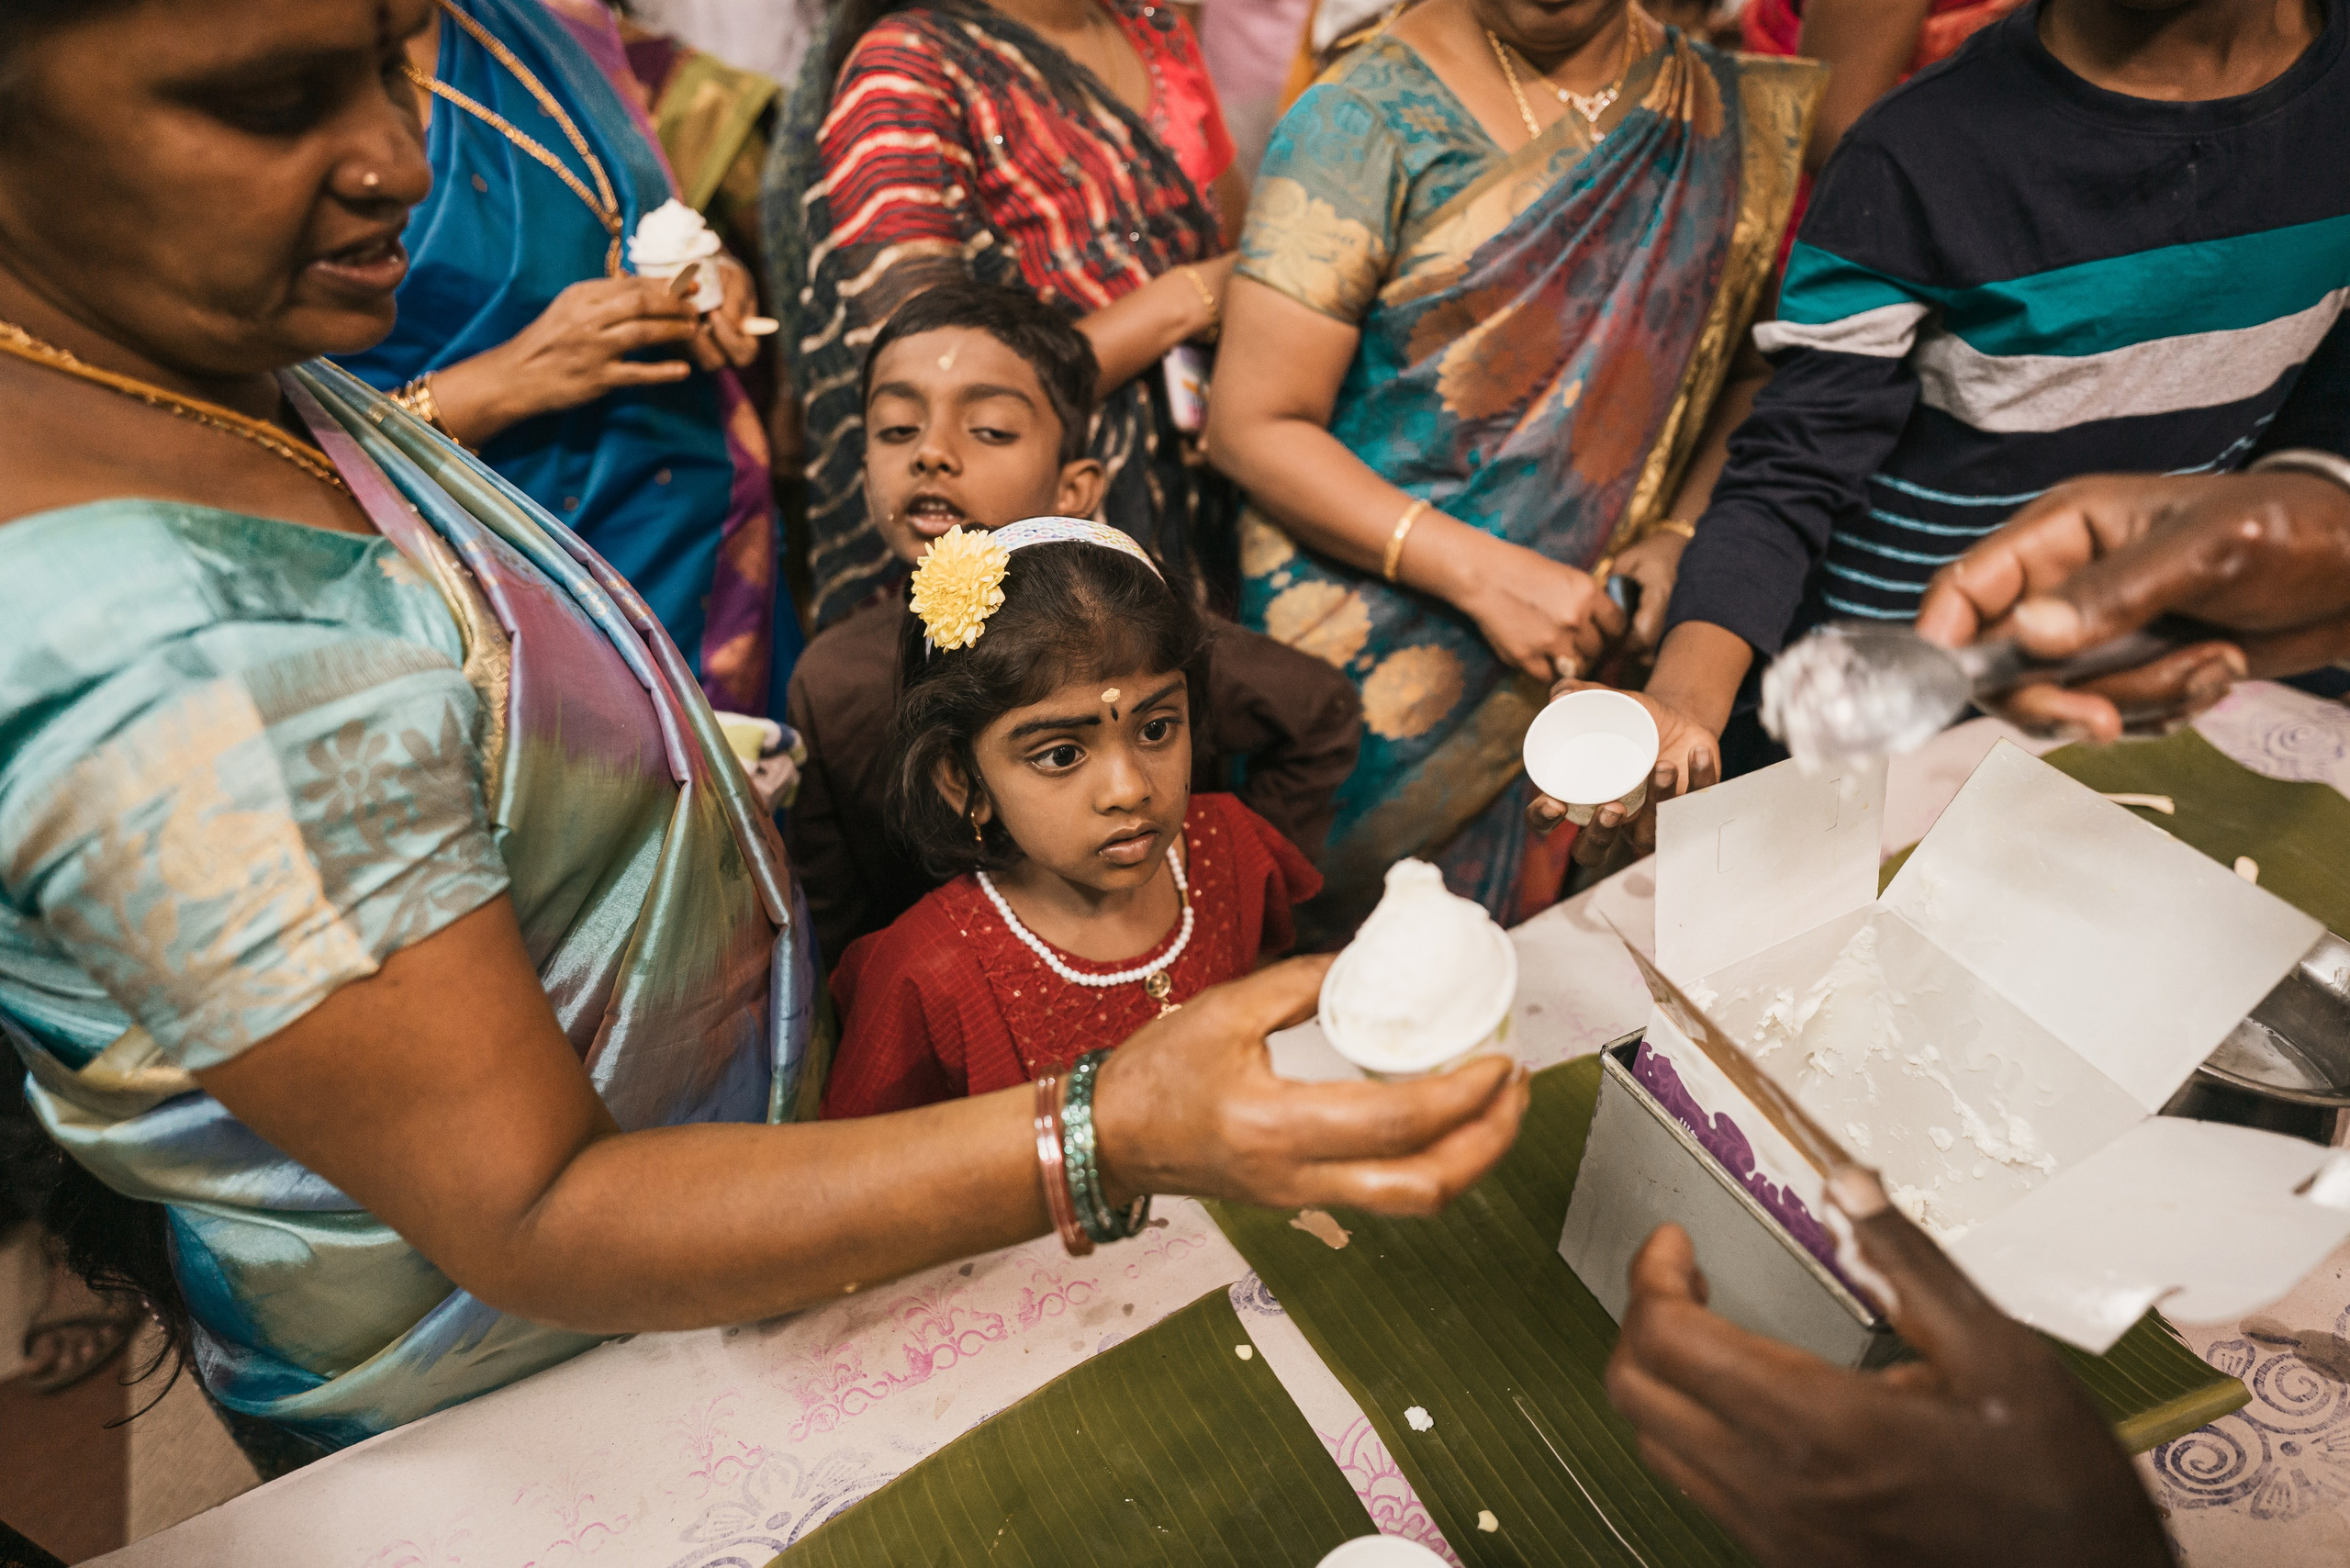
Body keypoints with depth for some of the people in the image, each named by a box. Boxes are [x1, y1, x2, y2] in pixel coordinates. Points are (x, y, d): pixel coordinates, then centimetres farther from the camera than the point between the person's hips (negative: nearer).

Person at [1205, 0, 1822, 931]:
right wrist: (1483, 573, -19)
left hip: (1599, 653, 4)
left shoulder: (1737, 116, 6)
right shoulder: (1371, 117, -8)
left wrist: (1682, 530, -5)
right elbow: (1255, 425, -13)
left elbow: (1748, 374, 14)